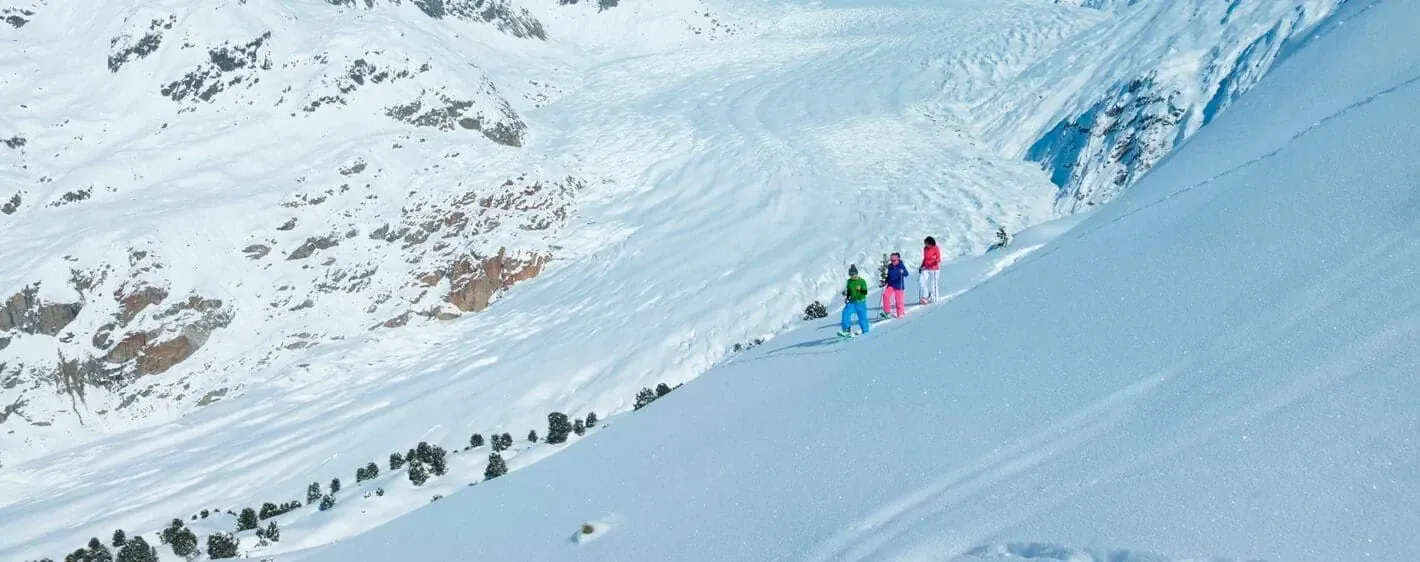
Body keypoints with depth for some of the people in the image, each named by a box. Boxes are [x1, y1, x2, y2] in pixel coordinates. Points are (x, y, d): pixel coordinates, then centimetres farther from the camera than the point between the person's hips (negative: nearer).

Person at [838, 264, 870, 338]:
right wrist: (847, 297, 4)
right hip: (852, 302, 4)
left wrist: (860, 289, -34)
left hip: (861, 302, -4)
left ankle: (865, 332, 21)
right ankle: (847, 330, -23)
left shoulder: (862, 281, -12)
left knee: (862, 317, 1)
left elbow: (865, 292, -15)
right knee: (846, 312, -20)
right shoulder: (849, 281, 4)